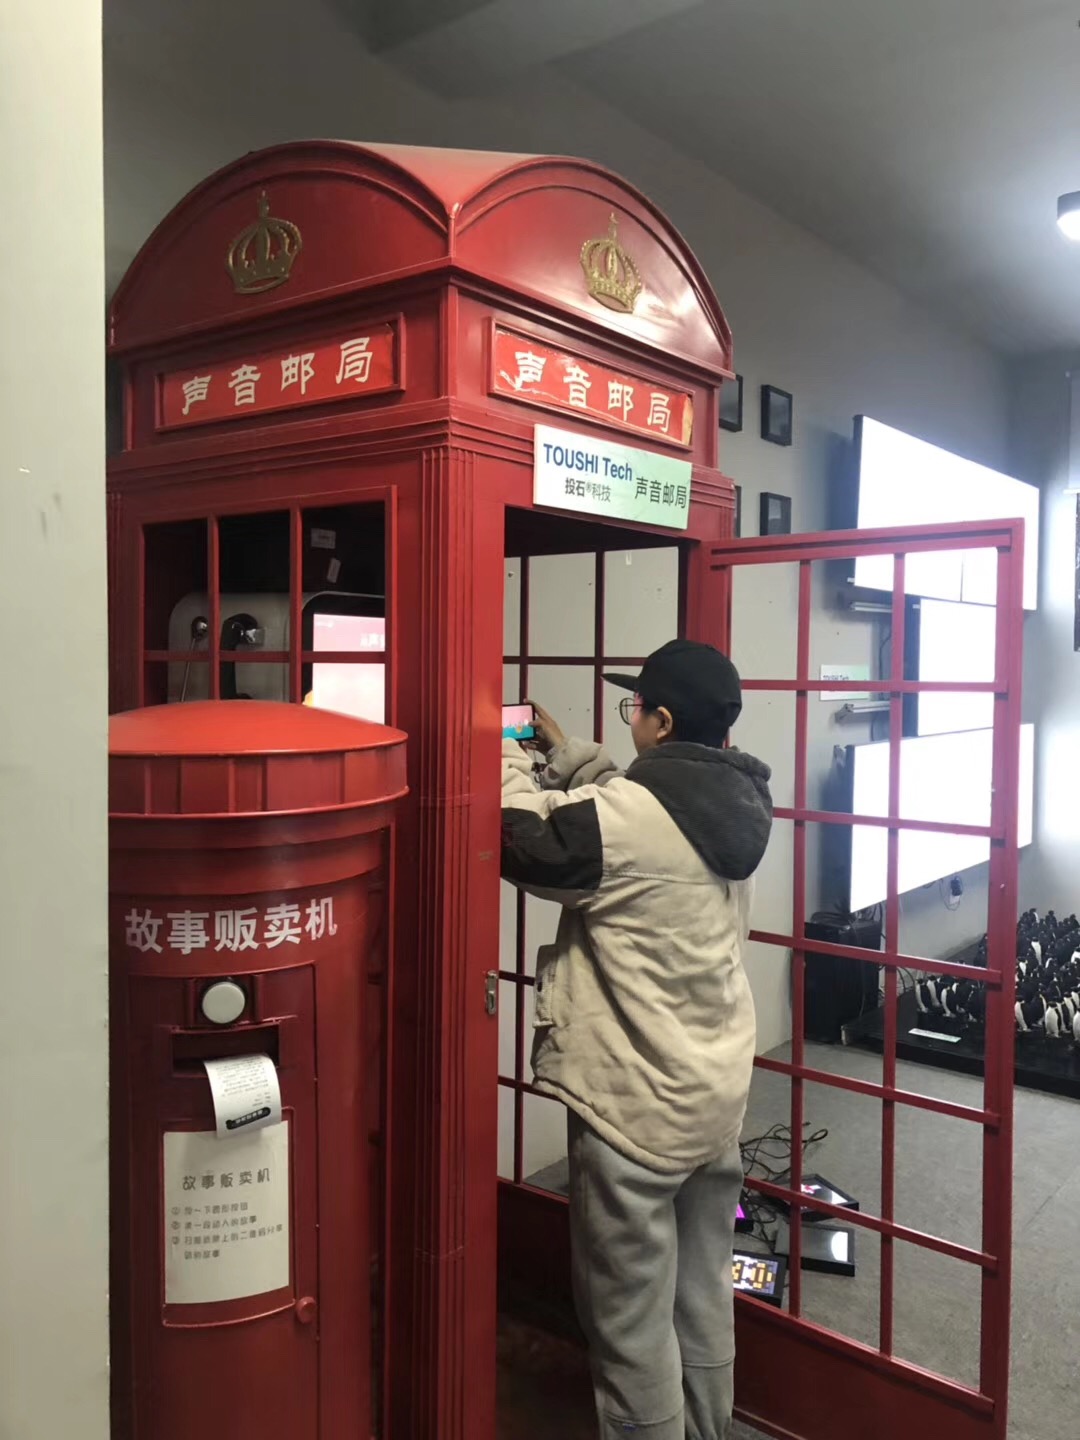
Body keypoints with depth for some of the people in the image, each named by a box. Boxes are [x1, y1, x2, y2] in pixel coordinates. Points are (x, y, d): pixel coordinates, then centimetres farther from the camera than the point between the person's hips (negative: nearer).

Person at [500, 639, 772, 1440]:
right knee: (704, 1298, 23)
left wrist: (505, 756, 1)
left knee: (631, 1320, 10)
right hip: (717, 1095, 8)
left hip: (636, 1106, -8)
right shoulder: (737, 804, 1)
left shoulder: (634, 815, -24)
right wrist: (565, 754, 18)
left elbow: (525, 841, -12)